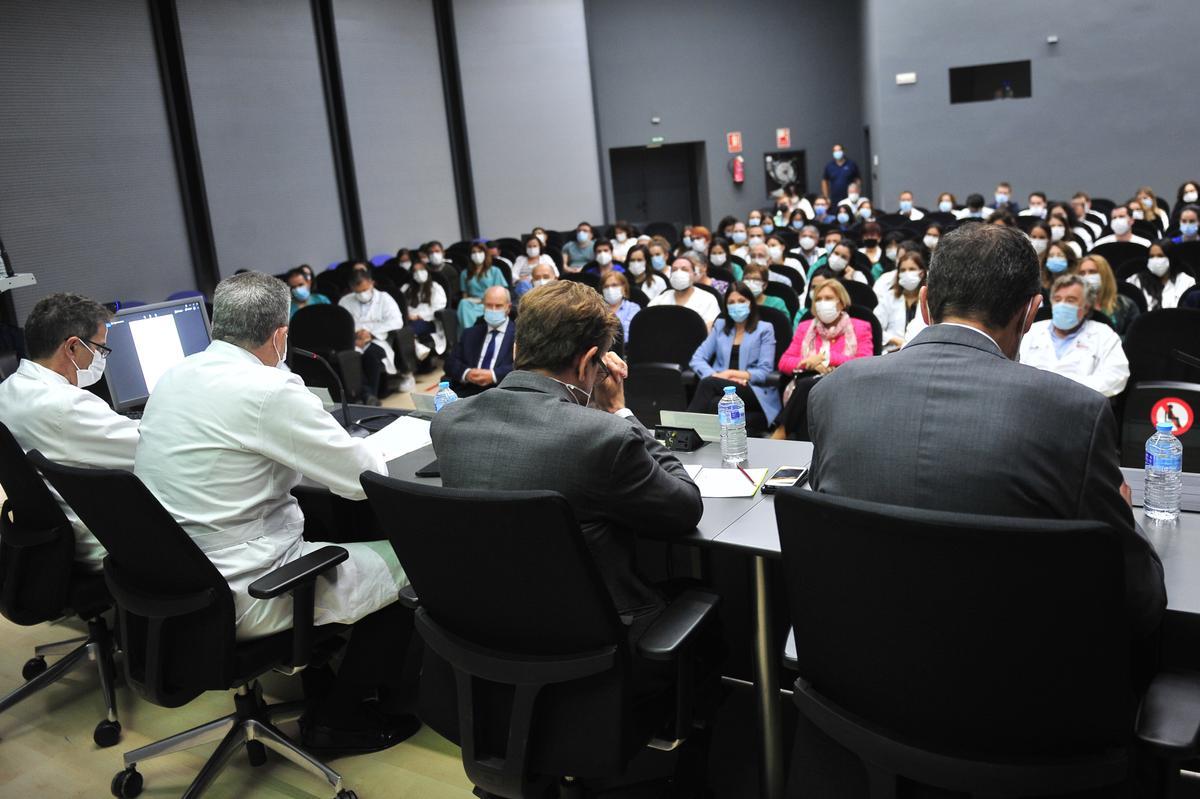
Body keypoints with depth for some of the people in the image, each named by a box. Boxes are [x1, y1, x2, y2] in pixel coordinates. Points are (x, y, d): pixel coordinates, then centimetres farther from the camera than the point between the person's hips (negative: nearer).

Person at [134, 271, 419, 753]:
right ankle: (337, 720, 16)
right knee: (405, 566, 2)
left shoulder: (176, 375, 3)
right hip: (238, 596, -9)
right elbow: (367, 477, -16)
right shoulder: (269, 390, -22)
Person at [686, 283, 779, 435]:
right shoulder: (720, 327, 21)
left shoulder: (765, 329, 10)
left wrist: (733, 374, -15)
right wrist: (716, 375, -12)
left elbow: (764, 372, 0)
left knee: (708, 383, -33)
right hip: (722, 387, 3)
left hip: (755, 392, -3)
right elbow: (697, 359, 9)